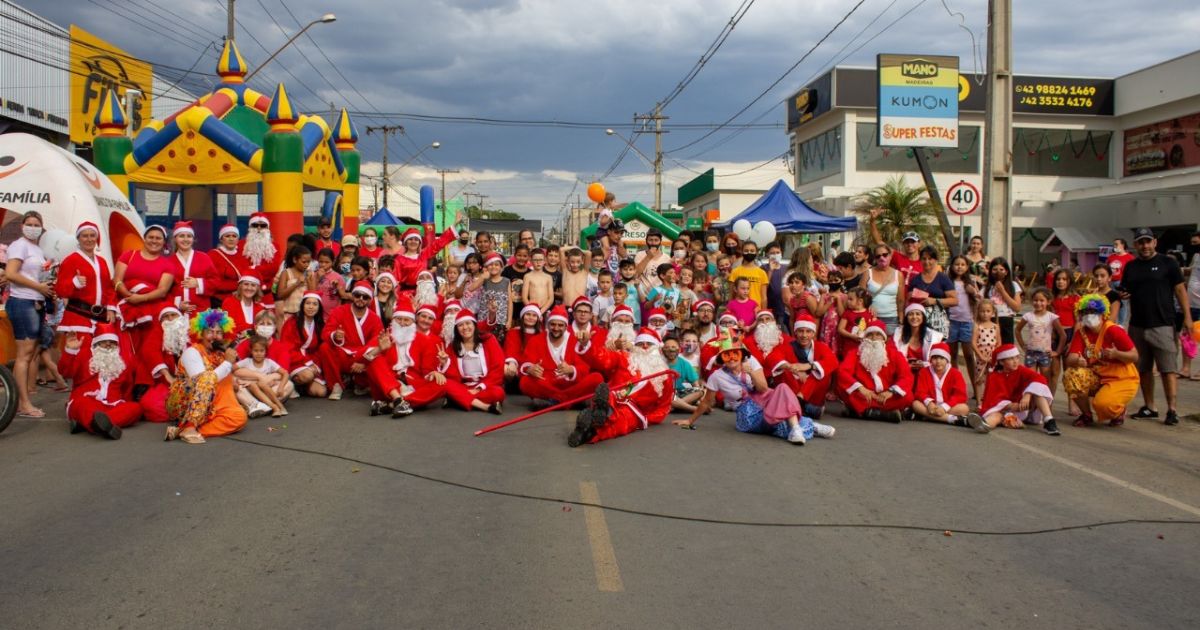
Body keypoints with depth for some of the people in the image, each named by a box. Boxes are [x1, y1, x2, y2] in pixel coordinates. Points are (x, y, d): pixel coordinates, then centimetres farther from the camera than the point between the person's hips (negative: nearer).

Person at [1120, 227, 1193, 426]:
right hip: (1137, 326, 5)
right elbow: (1124, 291, 19)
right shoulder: (1131, 266, 12)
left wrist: (1187, 316, -8)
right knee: (1143, 369, 10)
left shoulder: (1167, 263, 0)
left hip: (1162, 325, -5)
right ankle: (1149, 407, 20)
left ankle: (1172, 409, -4)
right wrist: (1123, 296, -5)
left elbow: (1180, 289, -1)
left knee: (1168, 368, -7)